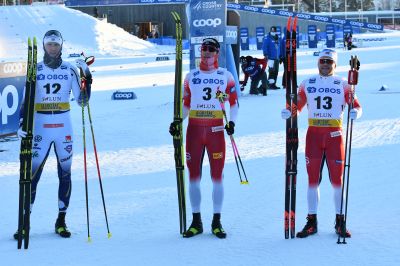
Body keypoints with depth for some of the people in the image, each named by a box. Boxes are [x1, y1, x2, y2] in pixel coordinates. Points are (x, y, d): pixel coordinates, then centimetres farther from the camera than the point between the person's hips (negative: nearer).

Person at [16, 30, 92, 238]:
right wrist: (22, 124, -10)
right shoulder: (35, 70, 3)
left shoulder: (70, 70, 4)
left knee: (65, 173, 4)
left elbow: (82, 101, 2)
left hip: (63, 127, 1)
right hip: (40, 127, -1)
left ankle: (61, 221, 14)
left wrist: (86, 76, -9)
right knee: (32, 174, -6)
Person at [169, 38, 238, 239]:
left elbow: (234, 102, 7)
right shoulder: (191, 76, 11)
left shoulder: (226, 76, 5)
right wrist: (177, 122, 1)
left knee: (217, 176, -2)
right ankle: (196, 222, 10)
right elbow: (186, 104, 15)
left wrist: (232, 122, -8)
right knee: (194, 176, 3)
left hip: (216, 130, -2)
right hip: (194, 129, 2)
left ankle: (216, 222, 6)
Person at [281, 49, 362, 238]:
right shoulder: (307, 84, 9)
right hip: (313, 134, 1)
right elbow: (297, 105, 10)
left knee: (337, 179, 1)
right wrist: (288, 112, -10)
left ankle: (340, 222, 9)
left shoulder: (342, 85, 5)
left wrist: (356, 112, -21)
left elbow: (356, 105, 1)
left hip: (335, 135, -1)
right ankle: (311, 222, 9)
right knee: (313, 179, 3)